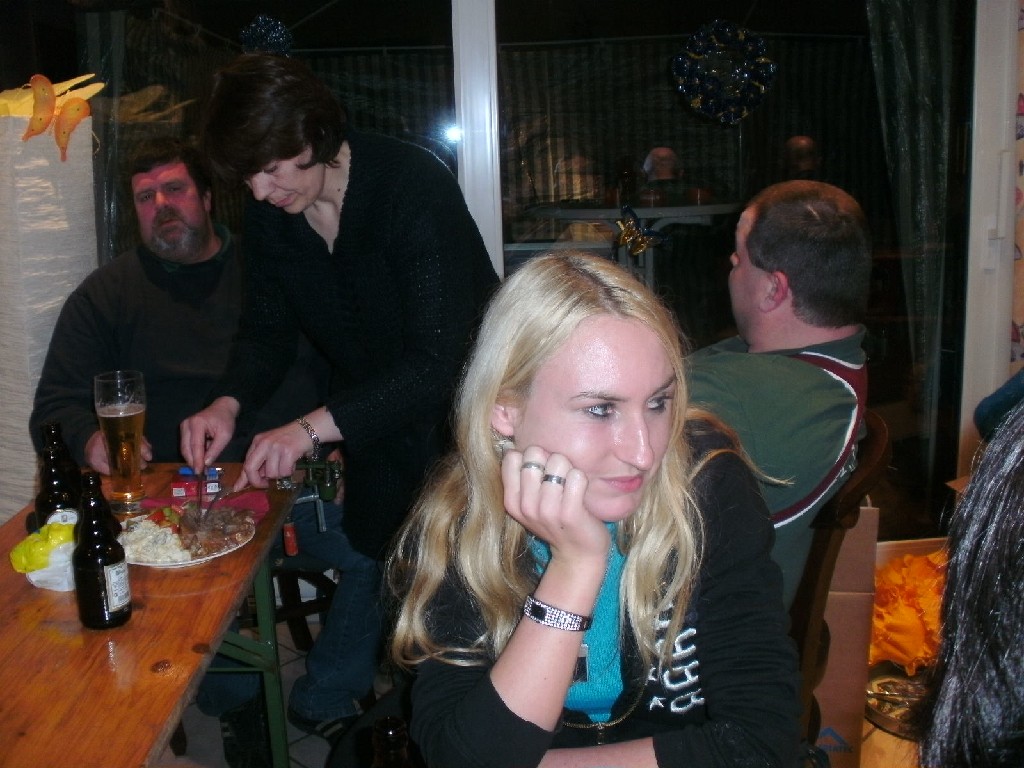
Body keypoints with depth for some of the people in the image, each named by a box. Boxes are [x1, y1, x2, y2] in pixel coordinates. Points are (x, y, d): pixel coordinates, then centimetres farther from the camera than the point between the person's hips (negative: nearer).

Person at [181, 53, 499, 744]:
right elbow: (268, 330, 0)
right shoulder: (269, 214, -9)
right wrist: (229, 403, -21)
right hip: (374, 416, 5)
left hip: (456, 405, -5)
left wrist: (311, 428, -40)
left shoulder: (415, 187, -30)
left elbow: (438, 358, -35)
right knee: (367, 551, 18)